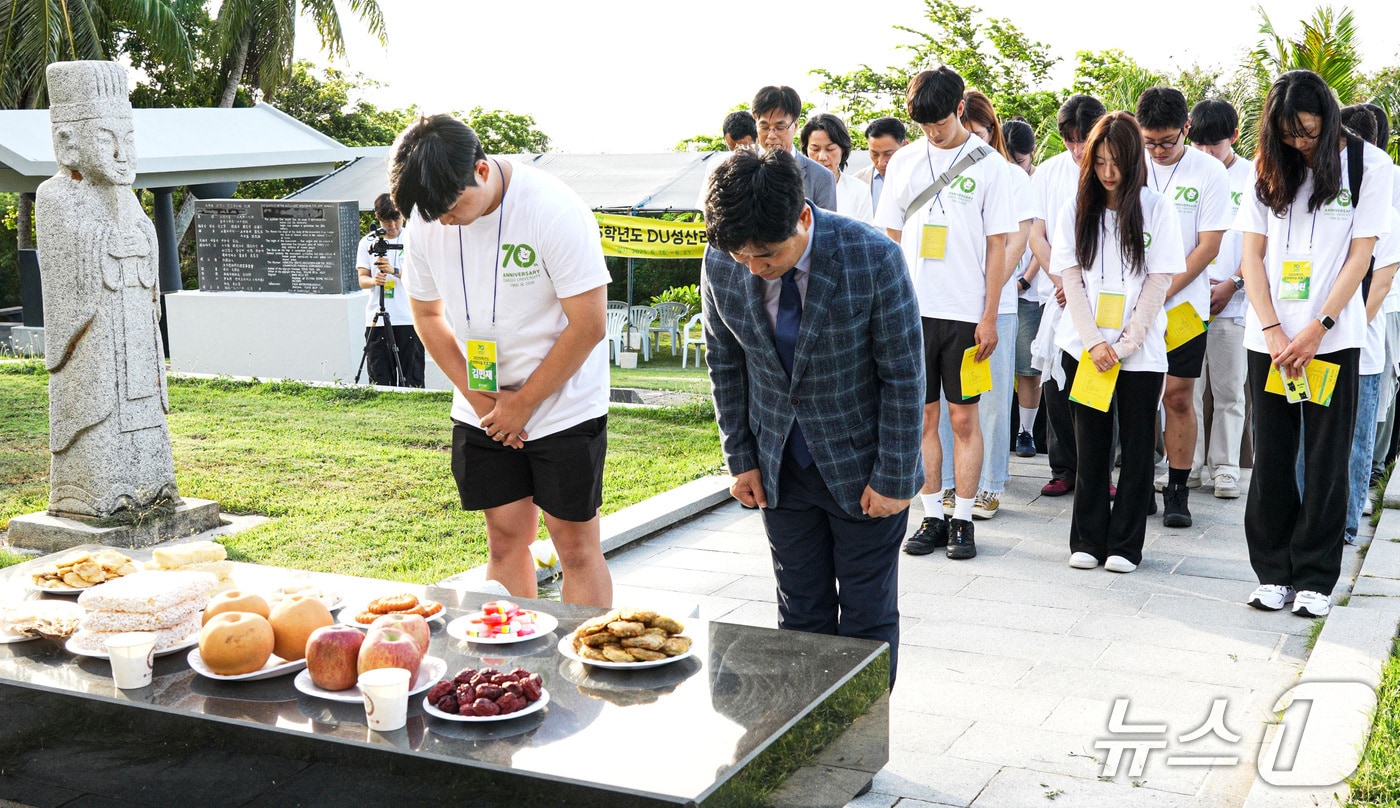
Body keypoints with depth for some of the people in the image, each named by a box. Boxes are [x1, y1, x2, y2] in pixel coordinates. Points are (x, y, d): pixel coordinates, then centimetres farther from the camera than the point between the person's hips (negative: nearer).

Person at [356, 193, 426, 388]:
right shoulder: (368, 242, 10)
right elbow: (362, 279, 6)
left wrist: (394, 271, -20)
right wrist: (374, 280, -17)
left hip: (409, 319, -1)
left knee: (412, 379, -2)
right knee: (379, 380, 0)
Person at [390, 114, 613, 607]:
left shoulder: (555, 211, -21)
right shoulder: (425, 223, -5)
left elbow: (589, 326, -19)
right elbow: (427, 316, 8)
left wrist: (523, 403, -13)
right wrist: (480, 397, -4)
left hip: (564, 406, -4)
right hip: (481, 409, 5)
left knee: (576, 543, 0)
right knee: (505, 536, 9)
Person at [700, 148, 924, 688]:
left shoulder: (873, 259, -22)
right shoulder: (721, 264, -12)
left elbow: (904, 376, -14)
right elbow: (725, 365, 4)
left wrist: (893, 479, -12)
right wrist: (740, 459, 3)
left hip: (862, 468, -3)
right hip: (780, 470, 3)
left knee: (867, 620, 8)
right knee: (801, 617, 12)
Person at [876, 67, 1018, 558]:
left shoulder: (989, 164, 0)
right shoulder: (904, 162, 9)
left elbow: (997, 247, -1)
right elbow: (891, 240, 12)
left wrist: (989, 318, -6)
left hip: (965, 313, -3)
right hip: (913, 310, 3)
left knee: (963, 418, 3)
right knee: (923, 416, 6)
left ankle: (963, 521, 11)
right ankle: (932, 517, 15)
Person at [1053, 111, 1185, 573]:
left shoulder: (1157, 210, 0)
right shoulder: (1076, 210, 6)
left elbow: (1159, 282, -3)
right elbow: (1071, 280, 2)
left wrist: (1126, 343, -10)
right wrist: (1094, 342, -8)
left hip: (1141, 350, -1)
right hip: (1085, 347, 1)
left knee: (1137, 448, 2)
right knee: (1091, 446, 5)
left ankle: (1125, 544, 11)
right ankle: (1087, 540, 14)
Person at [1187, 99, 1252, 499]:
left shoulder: (1252, 177, 0)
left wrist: (1231, 286, -9)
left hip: (1232, 300, -2)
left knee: (1228, 390, 4)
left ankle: (1225, 467, 12)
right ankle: (1187, 462, 13)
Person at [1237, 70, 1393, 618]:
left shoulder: (1369, 164, 0)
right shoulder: (1270, 166, 7)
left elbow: (1360, 255, -4)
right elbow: (1252, 254, 5)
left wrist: (1315, 330, -11)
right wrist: (1272, 331, -6)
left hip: (1332, 339, -2)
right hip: (1270, 338, 2)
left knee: (1326, 460, 1)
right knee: (1271, 459, 5)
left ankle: (1315, 578, 10)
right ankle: (1273, 572, 14)